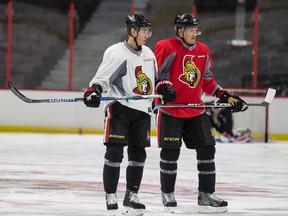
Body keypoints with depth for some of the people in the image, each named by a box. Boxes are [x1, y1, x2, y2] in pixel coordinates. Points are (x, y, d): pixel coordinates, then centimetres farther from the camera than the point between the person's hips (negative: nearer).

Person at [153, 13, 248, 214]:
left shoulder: (204, 51, 9)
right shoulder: (166, 47, -10)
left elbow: (207, 81, 17)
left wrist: (226, 97, 9)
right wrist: (162, 89, -27)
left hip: (196, 110, 6)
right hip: (170, 109, -5)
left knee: (207, 149, 2)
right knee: (170, 152, -2)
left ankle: (206, 194, 10)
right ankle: (167, 194, 15)